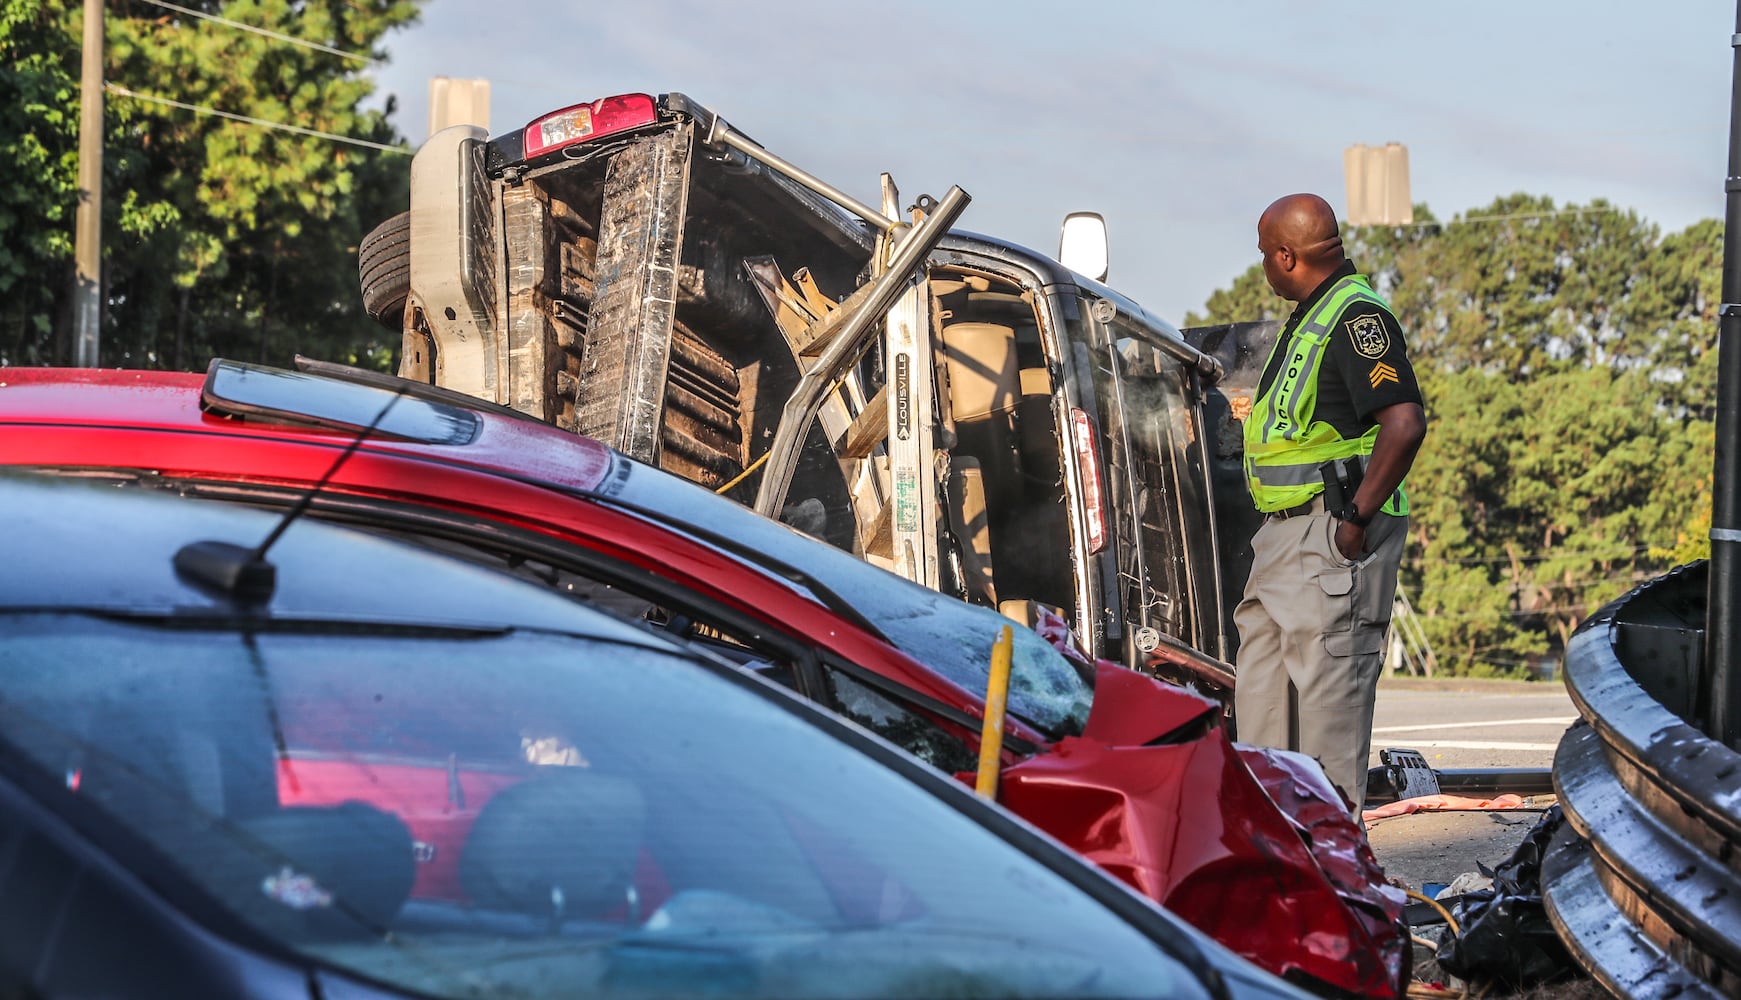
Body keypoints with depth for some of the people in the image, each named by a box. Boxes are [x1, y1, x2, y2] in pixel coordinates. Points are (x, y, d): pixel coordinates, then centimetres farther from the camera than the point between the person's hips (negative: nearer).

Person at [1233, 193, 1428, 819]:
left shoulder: (1356, 315, -15)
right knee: (1260, 689, 13)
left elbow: (1405, 423, -25)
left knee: (1328, 690, -7)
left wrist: (1357, 517, -22)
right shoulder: (1307, 317, 17)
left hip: (1333, 538, -11)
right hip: (1283, 533, 11)